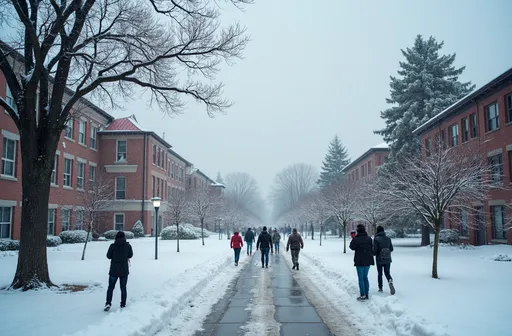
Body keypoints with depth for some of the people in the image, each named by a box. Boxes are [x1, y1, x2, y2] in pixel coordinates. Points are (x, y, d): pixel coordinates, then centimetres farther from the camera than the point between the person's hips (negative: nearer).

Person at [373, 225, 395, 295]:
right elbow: (391, 249, 5)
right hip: (388, 259, 3)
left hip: (379, 260, -3)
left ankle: (380, 288, 18)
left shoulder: (376, 239, -13)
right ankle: (390, 281, -18)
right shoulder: (388, 238, 0)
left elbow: (374, 250, -16)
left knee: (379, 274, 14)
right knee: (387, 273, 11)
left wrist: (374, 253, 6)